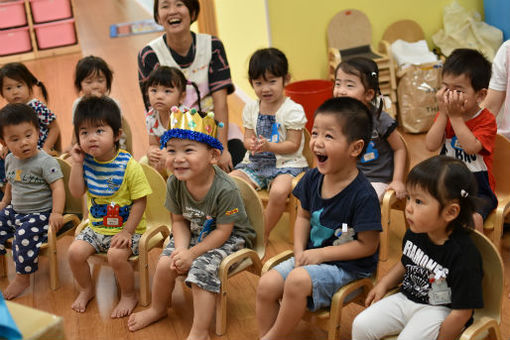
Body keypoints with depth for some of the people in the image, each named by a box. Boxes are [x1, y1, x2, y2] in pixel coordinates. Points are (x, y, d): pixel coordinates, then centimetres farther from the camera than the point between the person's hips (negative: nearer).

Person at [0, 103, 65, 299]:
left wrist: (56, 213, -28)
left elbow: (58, 187, -20)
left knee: (24, 235, -28)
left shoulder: (46, 162, -17)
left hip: (40, 214, -8)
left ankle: (22, 278, -14)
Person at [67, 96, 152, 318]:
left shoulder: (129, 165, -17)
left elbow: (140, 201, -15)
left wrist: (127, 232, -20)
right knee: (75, 251, -13)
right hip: (96, 227, 5)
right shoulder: (86, 161, -1)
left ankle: (129, 295, 0)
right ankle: (86, 290, 16)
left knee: (116, 255, -29)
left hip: (127, 228, -5)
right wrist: (77, 163, -12)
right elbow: (76, 192, -4)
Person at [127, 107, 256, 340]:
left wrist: (192, 254, -24)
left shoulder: (225, 189, -32)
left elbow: (223, 231, -24)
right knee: (165, 264, -7)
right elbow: (179, 220, -4)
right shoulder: (175, 183, -15)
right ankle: (158, 309, 25)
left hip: (229, 237, -5)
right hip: (194, 233, 6)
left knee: (202, 268, -25)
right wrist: (181, 249, -21)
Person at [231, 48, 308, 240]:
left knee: (279, 192, -34)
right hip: (255, 162, 6)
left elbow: (293, 145, -12)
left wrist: (269, 146, -27)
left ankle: (263, 234, -12)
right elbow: (248, 137, 9)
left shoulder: (293, 110, -10)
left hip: (286, 163, -5)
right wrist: (251, 144, -17)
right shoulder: (251, 109, 7)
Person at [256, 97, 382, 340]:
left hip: (348, 265, -7)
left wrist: (321, 253, -18)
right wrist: (300, 251, -3)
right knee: (266, 285, -10)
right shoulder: (312, 179, -2)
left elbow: (367, 245, -17)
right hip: (312, 255, 7)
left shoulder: (363, 195, -22)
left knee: (298, 281, -30)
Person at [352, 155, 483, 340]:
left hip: (440, 310, -7)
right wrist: (384, 284, 7)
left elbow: (462, 312, -20)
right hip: (407, 298, 7)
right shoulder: (414, 233, -5)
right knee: (361, 325, -5)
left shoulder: (464, 255, -26)